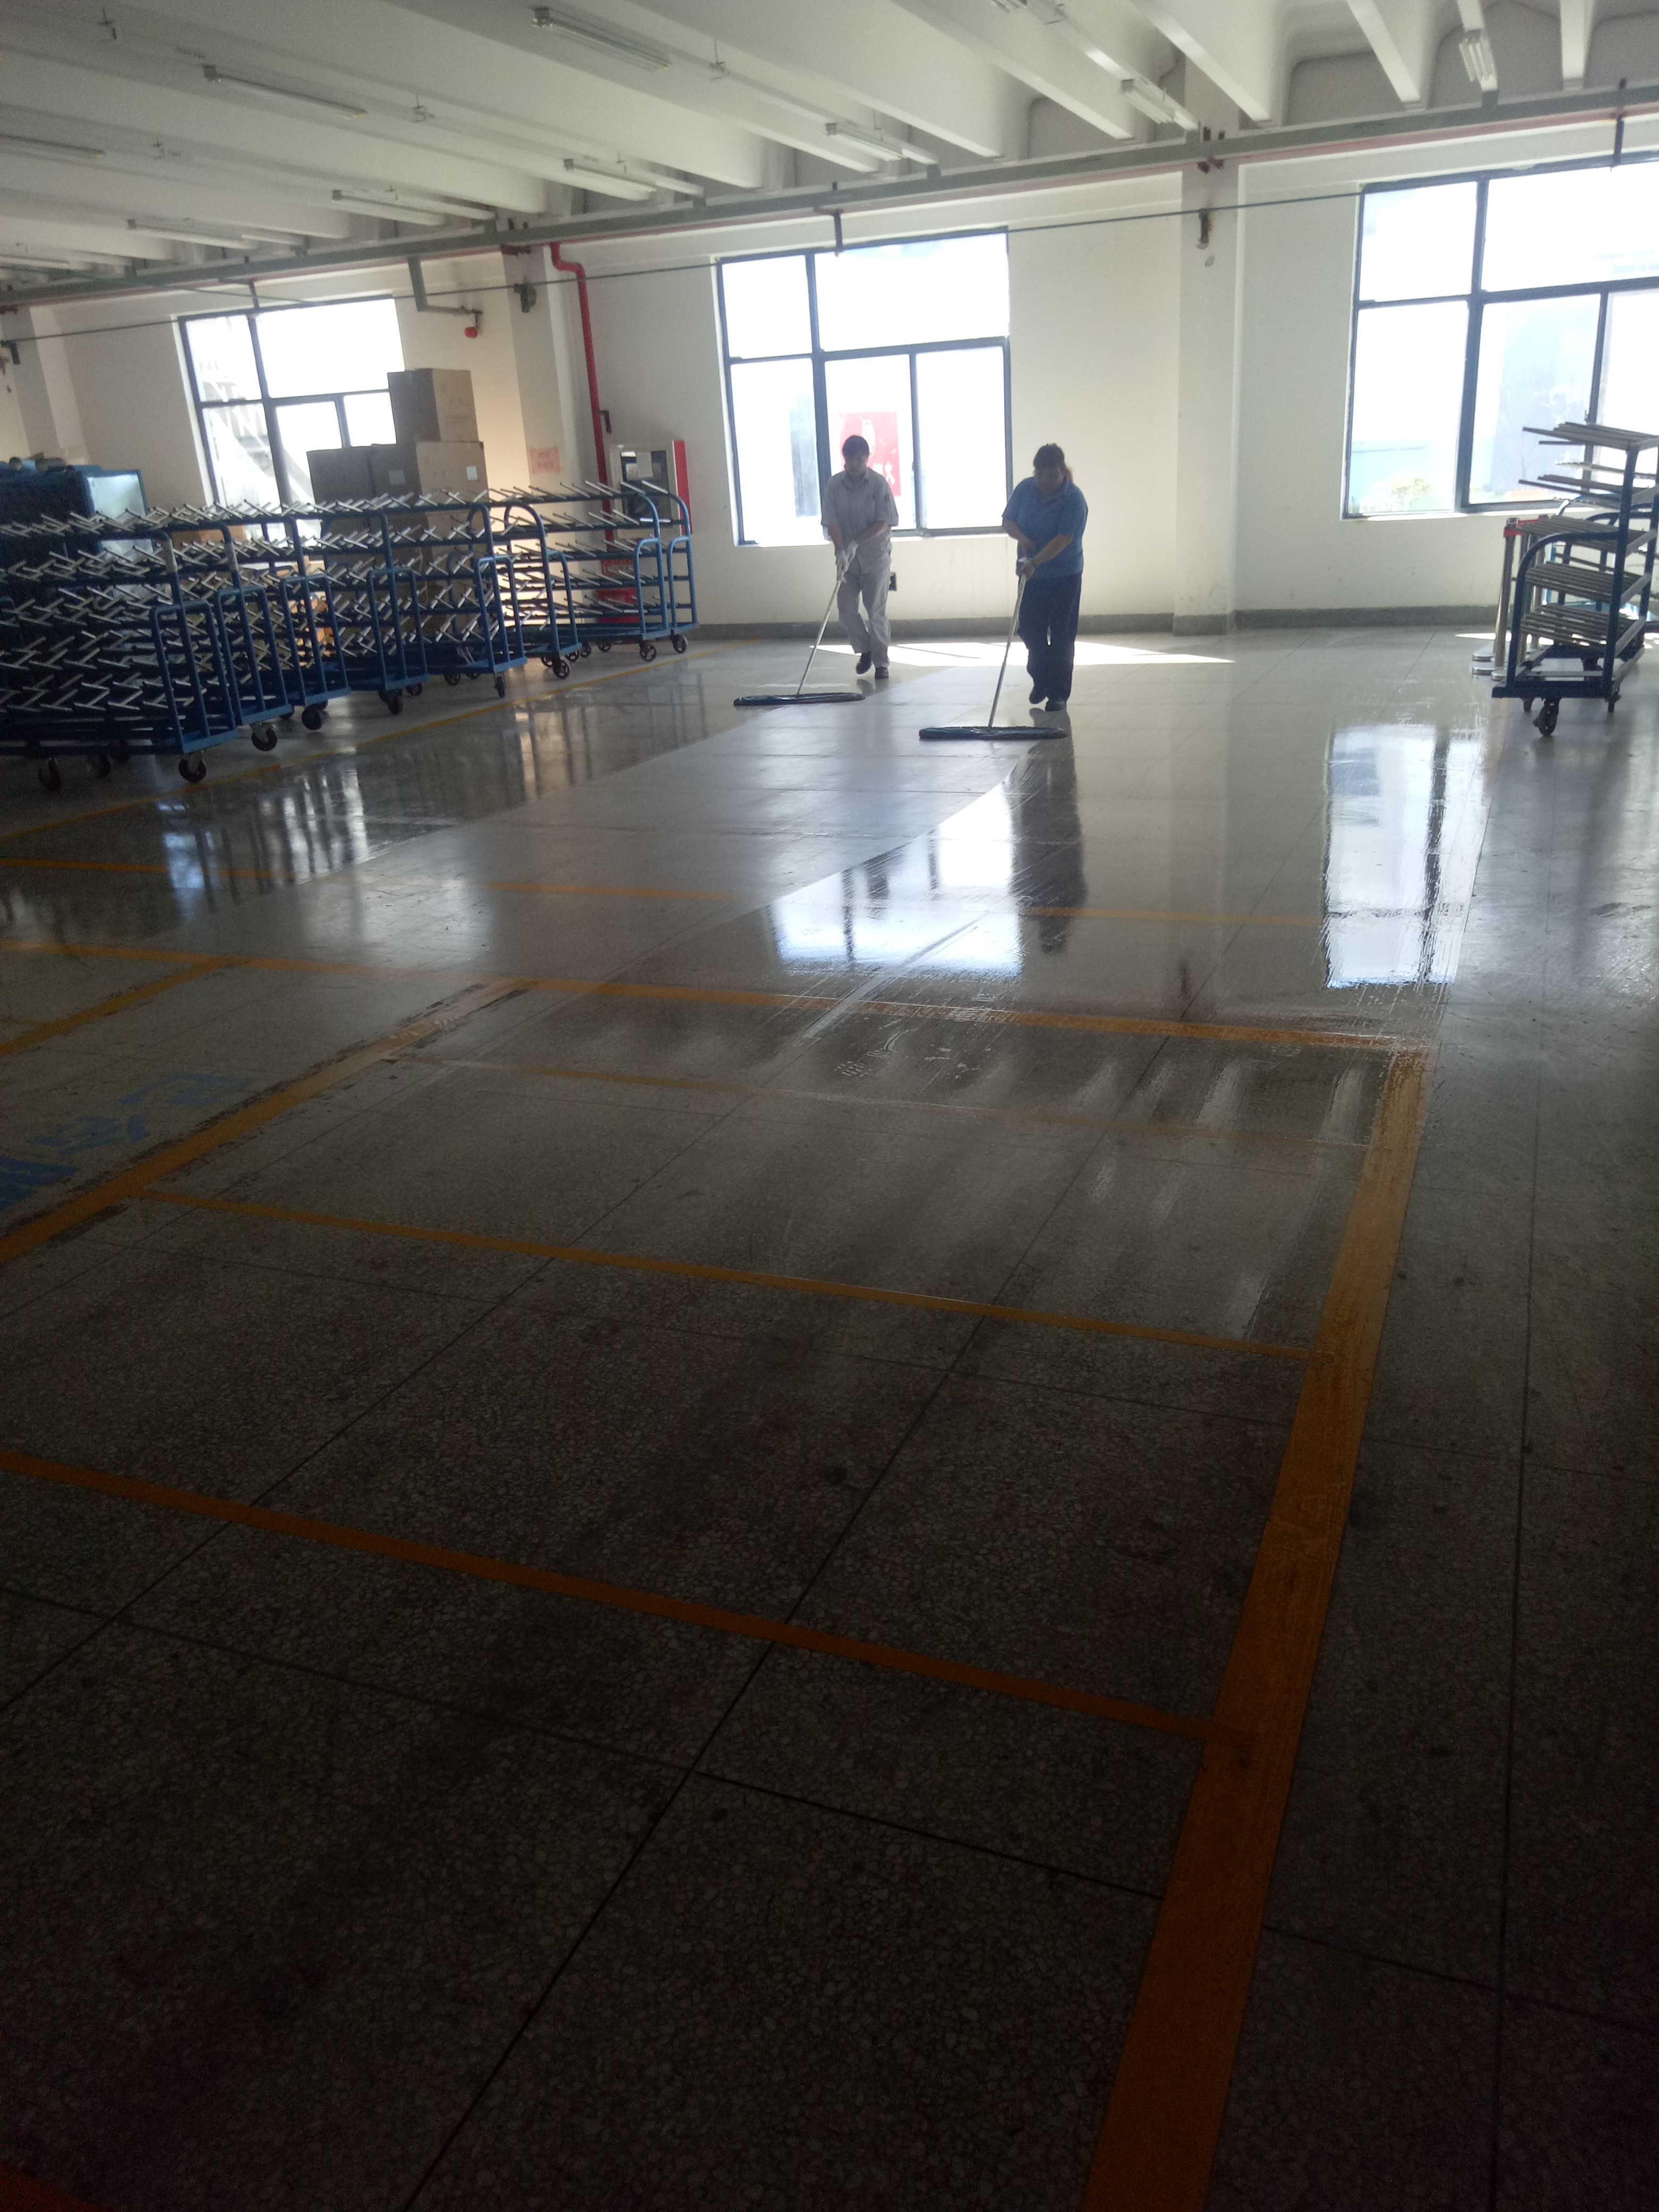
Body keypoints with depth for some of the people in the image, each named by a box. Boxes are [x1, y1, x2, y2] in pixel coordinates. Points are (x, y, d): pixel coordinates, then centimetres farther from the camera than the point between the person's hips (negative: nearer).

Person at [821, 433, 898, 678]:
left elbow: (884, 523, -13)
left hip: (875, 557, -3)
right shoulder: (834, 485, -2)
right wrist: (841, 551, -23)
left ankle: (881, 663, 9)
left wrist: (856, 543, -23)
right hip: (847, 558, 3)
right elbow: (832, 522, -7)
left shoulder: (879, 483, -9)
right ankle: (865, 650, 24)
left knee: (876, 612, -1)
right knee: (846, 609, 0)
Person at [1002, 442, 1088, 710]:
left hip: (1064, 577, -4)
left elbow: (1063, 540, -24)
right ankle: (1041, 680, 27)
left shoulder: (1074, 500, -15)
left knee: (1061, 637, -1)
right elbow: (1007, 521, 8)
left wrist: (1035, 562, -35)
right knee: (1029, 630, 5)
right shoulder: (1025, 489, 0)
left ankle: (1058, 693, 8)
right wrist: (1021, 537, -14)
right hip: (1031, 575, 4)